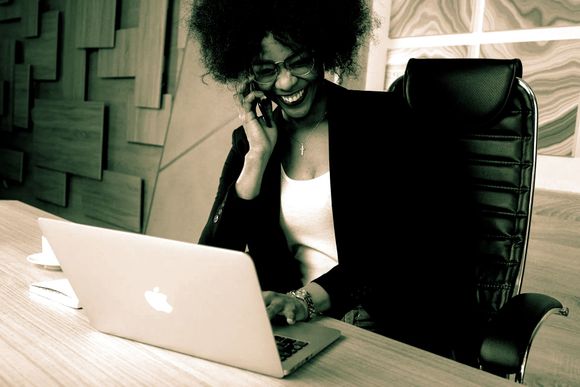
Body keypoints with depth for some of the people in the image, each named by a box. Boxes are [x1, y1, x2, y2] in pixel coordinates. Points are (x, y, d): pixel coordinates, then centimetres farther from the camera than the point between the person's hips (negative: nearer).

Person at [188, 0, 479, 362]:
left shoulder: (382, 118, -2)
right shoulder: (250, 139, 8)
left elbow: (398, 246, -11)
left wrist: (308, 297, -25)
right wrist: (259, 155, -8)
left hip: (391, 324, -2)